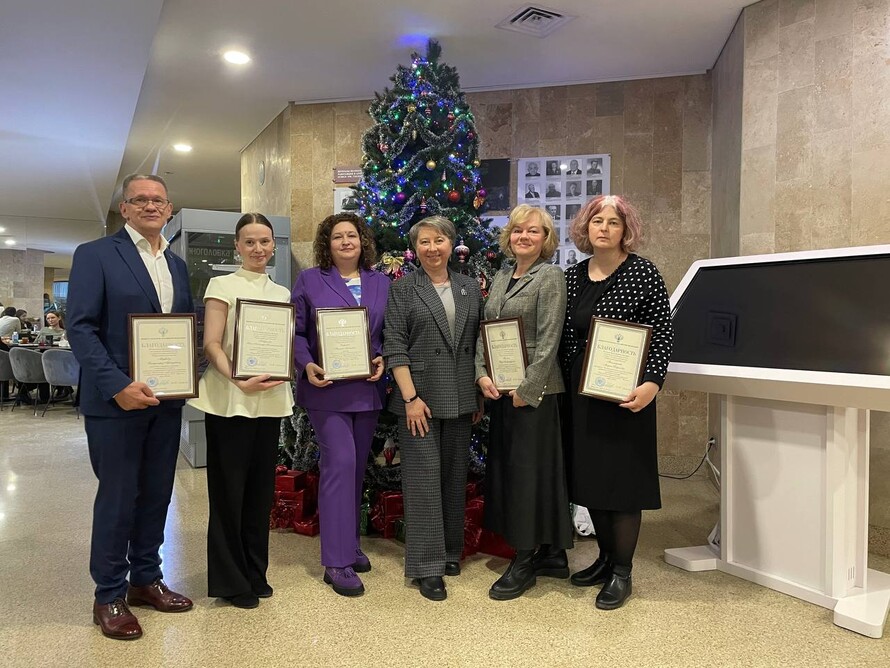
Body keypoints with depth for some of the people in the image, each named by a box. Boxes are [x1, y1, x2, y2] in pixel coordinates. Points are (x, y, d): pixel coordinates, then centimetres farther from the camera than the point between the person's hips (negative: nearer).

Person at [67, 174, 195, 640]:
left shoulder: (176, 264, 14)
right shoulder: (95, 255, -5)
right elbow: (80, 327, -12)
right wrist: (117, 386, -20)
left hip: (166, 399, 6)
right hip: (116, 399, -6)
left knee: (156, 494, 14)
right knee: (117, 497, 4)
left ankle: (146, 579, 30)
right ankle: (109, 595, 19)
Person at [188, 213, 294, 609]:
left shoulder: (282, 293, 13)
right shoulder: (222, 285, -2)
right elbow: (212, 345, -10)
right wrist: (239, 380, -26)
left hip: (271, 400, 5)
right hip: (230, 401, -5)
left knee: (261, 488, 12)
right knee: (229, 490, 3)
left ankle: (255, 572, 26)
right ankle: (230, 580, 16)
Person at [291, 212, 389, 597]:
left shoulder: (380, 283, 11)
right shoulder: (310, 280, 2)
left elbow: (389, 332, 11)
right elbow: (295, 331, -1)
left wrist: (382, 360, -7)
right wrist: (307, 366, -15)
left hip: (367, 389, 4)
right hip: (326, 388, -4)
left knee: (357, 466, 12)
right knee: (340, 462, -12)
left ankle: (349, 543, 28)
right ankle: (337, 562, -4)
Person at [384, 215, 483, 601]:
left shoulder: (469, 288, 11)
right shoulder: (403, 289, -1)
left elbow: (480, 343, 13)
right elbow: (394, 346, -6)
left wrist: (480, 395, 9)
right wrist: (411, 397, -14)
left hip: (460, 399, 4)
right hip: (420, 397, -4)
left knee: (455, 476, 11)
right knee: (424, 477, -2)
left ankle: (450, 551, 27)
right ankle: (426, 566, 6)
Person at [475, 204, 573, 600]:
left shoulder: (550, 277, -8)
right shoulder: (501, 278, 14)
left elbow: (548, 341, -14)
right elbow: (484, 331, 13)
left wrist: (526, 389, -17)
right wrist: (482, 375, -1)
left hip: (533, 390, -8)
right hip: (499, 390, 8)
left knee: (529, 469, -1)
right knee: (504, 467, 12)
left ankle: (525, 563, 13)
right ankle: (549, 555, 25)